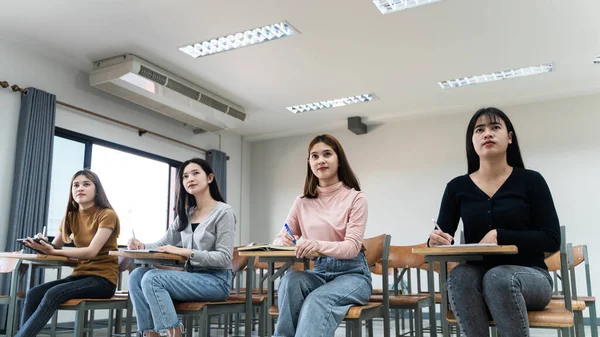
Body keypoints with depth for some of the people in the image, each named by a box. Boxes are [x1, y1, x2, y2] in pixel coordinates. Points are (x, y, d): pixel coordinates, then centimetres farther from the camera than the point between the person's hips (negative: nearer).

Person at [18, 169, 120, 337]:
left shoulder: (107, 215, -10)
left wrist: (53, 251, -30)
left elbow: (92, 251, -20)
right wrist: (42, 244, -16)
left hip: (103, 278, -6)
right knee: (33, 293, -20)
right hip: (80, 274, 6)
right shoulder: (71, 216, 12)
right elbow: (55, 246, 8)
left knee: (54, 294, -30)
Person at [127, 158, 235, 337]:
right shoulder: (186, 214, 14)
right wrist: (141, 246, -9)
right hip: (192, 276, 7)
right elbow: (163, 244, 14)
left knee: (152, 278, -24)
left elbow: (224, 258, -14)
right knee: (137, 275, -14)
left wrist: (185, 252, -23)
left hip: (215, 280, -7)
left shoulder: (223, 211, -8)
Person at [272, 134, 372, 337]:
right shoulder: (302, 202, 6)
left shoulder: (355, 198, -6)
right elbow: (279, 239, 8)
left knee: (318, 300, -35)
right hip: (318, 271, 4)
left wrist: (319, 245, -37)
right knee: (290, 279, -31)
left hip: (351, 273, -3)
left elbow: (352, 247, -15)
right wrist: (285, 241, -20)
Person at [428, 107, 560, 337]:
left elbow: (552, 240, -5)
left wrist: (500, 236, -18)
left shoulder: (530, 181, 0)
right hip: (478, 277, 2)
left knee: (498, 277, -36)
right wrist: (437, 241, -18)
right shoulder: (457, 187, 6)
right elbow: (441, 238, 7)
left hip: (529, 276, -1)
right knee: (459, 276, -33)